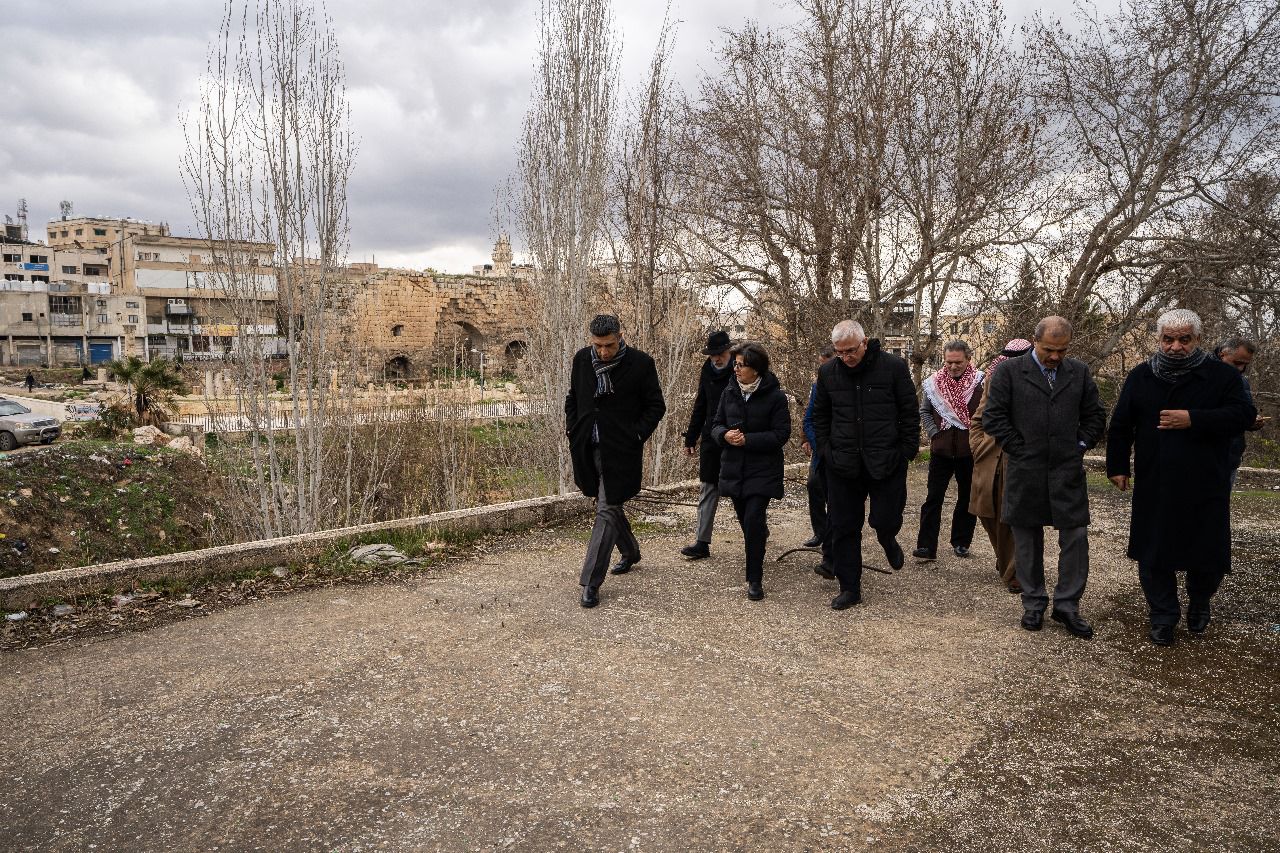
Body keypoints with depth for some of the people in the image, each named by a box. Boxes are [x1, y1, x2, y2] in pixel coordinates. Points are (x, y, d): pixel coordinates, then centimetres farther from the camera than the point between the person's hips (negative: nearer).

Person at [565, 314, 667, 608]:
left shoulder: (640, 363, -10)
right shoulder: (582, 359, 2)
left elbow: (655, 406, -2)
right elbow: (572, 399, 15)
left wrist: (636, 437, -11)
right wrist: (573, 433, 5)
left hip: (620, 451, -5)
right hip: (588, 448, 5)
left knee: (606, 511, -8)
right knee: (610, 505, 20)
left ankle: (591, 583, -4)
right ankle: (630, 551, 44)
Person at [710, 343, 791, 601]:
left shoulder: (774, 396, -10)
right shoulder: (730, 392, 5)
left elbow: (782, 433, -11)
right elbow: (716, 425, 10)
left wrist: (747, 439, -19)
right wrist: (724, 435, -14)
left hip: (762, 470, -5)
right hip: (734, 468, 5)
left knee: (753, 521, -13)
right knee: (745, 520, 15)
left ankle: (755, 579, -3)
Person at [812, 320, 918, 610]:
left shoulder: (893, 366, -6)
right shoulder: (828, 372, 3)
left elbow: (909, 412, -1)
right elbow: (820, 416, 13)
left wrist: (908, 450, -5)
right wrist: (825, 450, 5)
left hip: (886, 462, -2)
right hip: (843, 464, 3)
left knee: (885, 520, 0)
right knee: (843, 529, 6)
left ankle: (888, 540, 38)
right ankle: (849, 588, 20)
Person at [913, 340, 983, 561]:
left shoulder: (980, 383, -7)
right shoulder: (934, 382, 1)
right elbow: (924, 411, 12)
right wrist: (934, 433, 1)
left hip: (970, 451, -1)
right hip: (941, 450, 1)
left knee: (967, 499, 12)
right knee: (933, 498, -2)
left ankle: (961, 542, 26)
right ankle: (926, 546, -1)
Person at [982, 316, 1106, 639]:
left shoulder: (1080, 372, 8)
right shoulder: (1009, 371, -2)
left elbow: (1095, 416, 15)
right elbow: (993, 417, -4)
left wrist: (1080, 446, 4)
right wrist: (1019, 450, -5)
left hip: (1068, 471, 2)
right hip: (1025, 472, -2)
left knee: (1075, 537, 1)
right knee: (1027, 540, 8)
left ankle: (1067, 605, 15)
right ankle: (1033, 604, 22)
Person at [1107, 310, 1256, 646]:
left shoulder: (1222, 375, -1)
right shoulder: (1140, 377, 5)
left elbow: (1243, 414, -13)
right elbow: (1120, 426, 7)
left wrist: (1193, 419, -24)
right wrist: (1117, 466, 4)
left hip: (1205, 488, -1)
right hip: (1154, 488, 2)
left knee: (1207, 555, 9)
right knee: (1154, 555, 7)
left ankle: (1199, 604, 37)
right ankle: (1163, 616, 23)